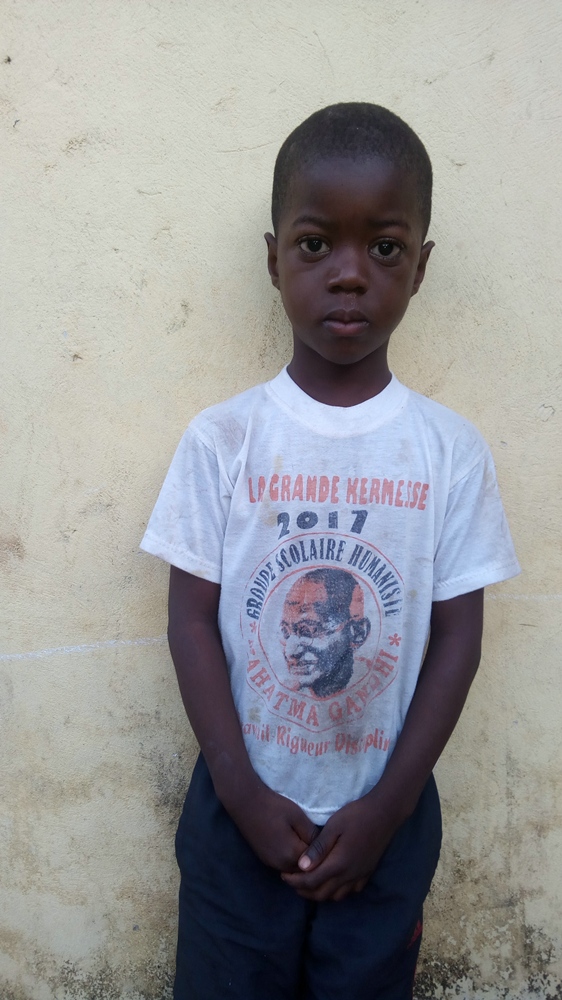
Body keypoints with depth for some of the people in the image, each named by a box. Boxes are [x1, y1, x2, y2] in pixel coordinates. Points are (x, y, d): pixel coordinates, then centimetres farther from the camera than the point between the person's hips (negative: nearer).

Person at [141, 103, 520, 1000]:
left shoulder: (451, 449, -8)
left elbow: (457, 634, -5)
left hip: (386, 812, 1)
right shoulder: (221, 440, -10)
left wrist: (390, 806, -8)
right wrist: (243, 793, -10)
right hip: (241, 806, 0)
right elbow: (193, 620, -7)